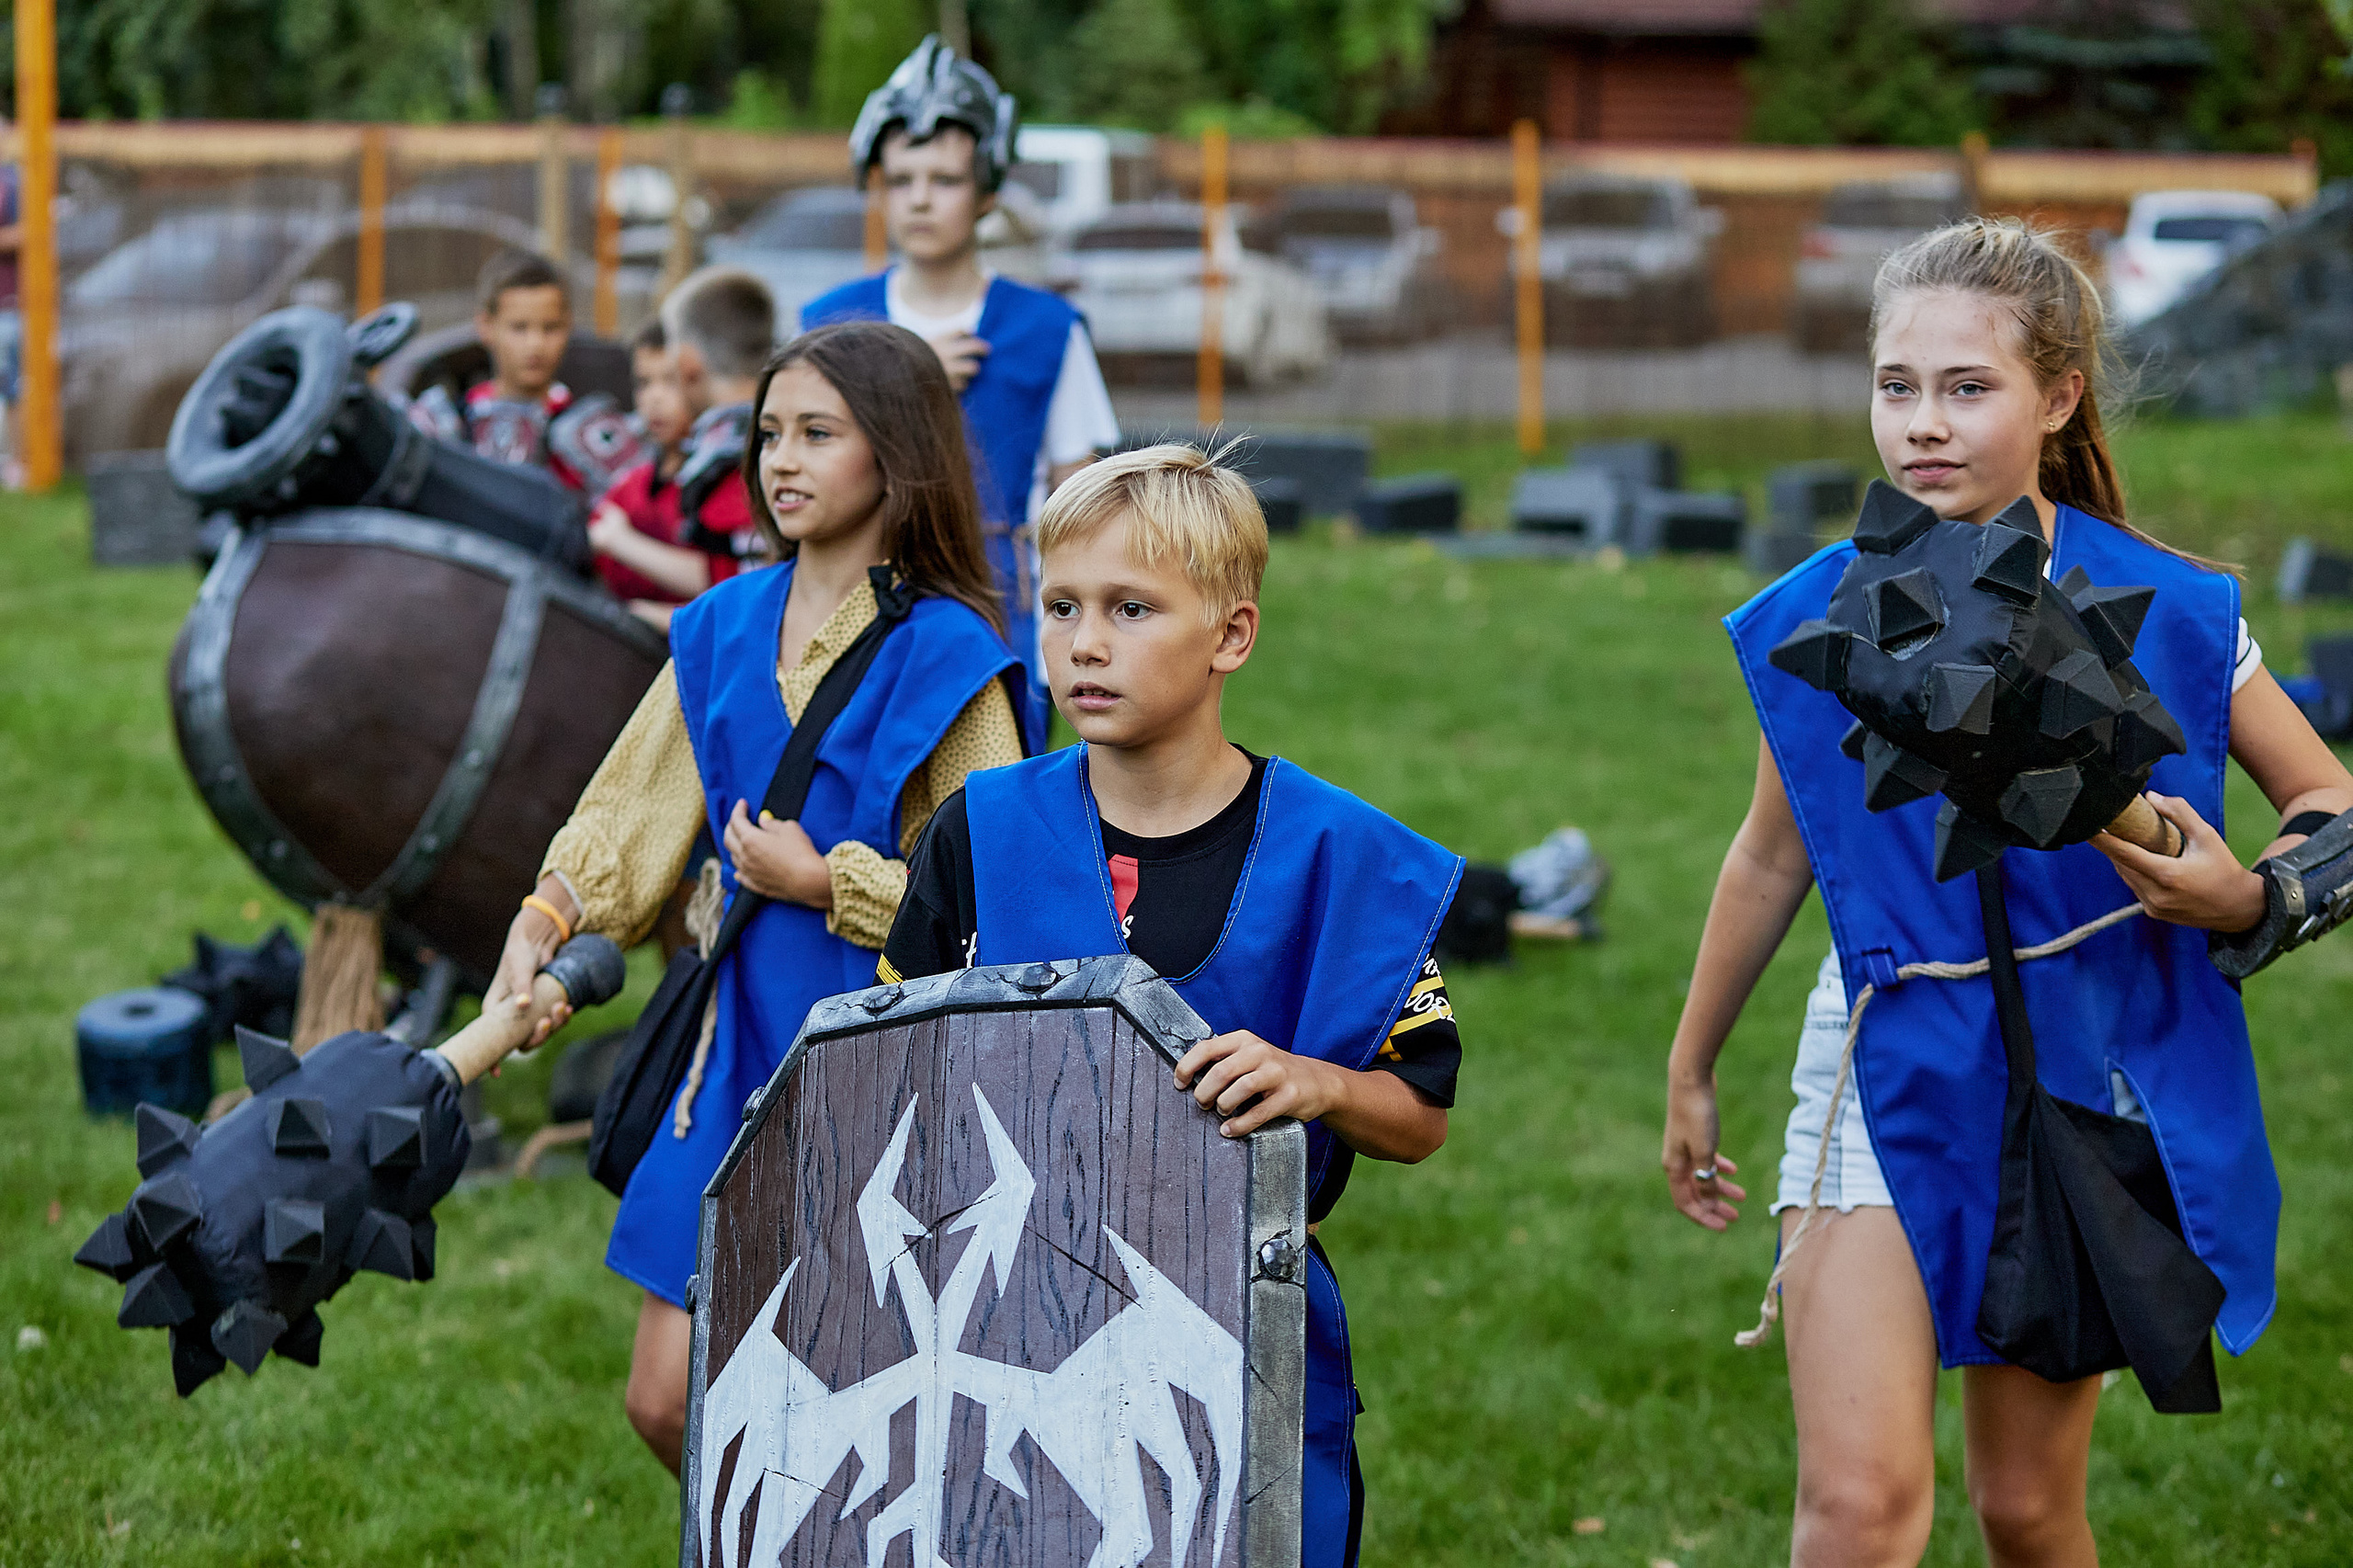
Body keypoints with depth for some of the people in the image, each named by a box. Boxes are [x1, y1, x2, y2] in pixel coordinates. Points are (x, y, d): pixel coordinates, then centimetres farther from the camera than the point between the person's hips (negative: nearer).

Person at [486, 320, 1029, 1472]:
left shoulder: (947, 657, -11)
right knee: (668, 1403, 8)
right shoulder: (723, 631, 8)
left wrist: (829, 883, -14)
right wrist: (544, 922, -2)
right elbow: (633, 811, 12)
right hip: (742, 1052, 6)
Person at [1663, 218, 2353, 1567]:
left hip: (2082, 1073, 0)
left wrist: (2243, 896, -20)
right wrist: (1692, 1071, 19)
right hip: (1888, 1077, 0)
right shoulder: (1818, 623, -4)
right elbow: (1773, 858, 10)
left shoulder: (2166, 612, -9)